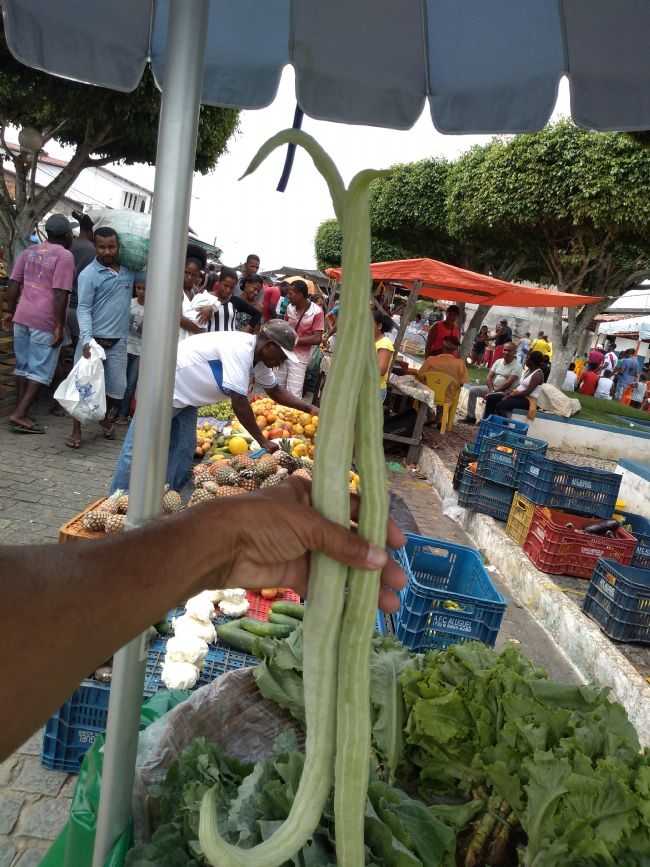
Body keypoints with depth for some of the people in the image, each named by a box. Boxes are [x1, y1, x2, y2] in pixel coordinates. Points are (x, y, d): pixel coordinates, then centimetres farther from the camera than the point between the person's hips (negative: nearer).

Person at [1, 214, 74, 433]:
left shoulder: (29, 251, 14)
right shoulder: (65, 256, -7)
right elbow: (60, 294, -15)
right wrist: (59, 326, -14)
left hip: (22, 316, 7)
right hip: (46, 320, -7)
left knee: (23, 365, 14)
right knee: (40, 370, 0)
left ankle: (21, 413, 20)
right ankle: (19, 414, -4)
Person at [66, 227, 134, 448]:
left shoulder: (129, 271, 8)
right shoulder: (89, 274, -7)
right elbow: (83, 309, -12)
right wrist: (86, 339, -23)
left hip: (118, 341, 4)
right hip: (93, 339, -4)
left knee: (118, 387, 8)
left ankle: (107, 420, 34)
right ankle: (76, 431, 11)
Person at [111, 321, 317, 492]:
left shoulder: (259, 355, 0)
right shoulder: (239, 350, -29)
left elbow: (276, 390, 14)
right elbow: (239, 403, -30)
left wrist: (310, 408, 5)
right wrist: (263, 441, -22)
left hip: (185, 395, 9)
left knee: (182, 452, 9)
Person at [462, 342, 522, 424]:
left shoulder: (517, 366, -11)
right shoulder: (498, 361, 8)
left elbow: (508, 383, -19)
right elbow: (489, 377, 4)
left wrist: (494, 391, -19)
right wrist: (491, 390, -13)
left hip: (505, 392, -7)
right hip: (492, 388, 7)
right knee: (473, 390, -7)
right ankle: (471, 417, -3)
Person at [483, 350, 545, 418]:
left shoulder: (538, 374, -13)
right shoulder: (527, 370, 14)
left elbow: (527, 392, -20)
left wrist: (510, 395, -18)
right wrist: (508, 392, -2)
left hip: (528, 400, -10)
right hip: (518, 395, 10)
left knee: (500, 405, -32)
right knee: (490, 398, -1)